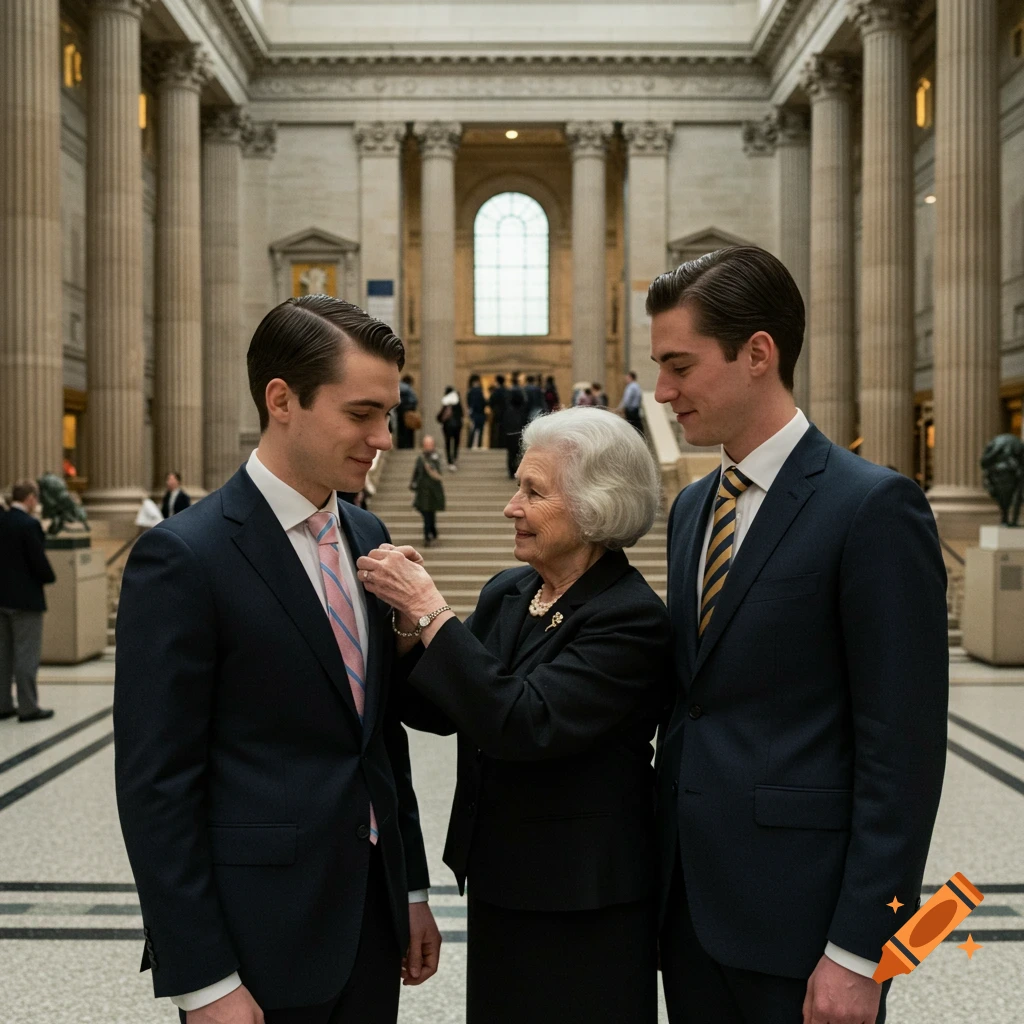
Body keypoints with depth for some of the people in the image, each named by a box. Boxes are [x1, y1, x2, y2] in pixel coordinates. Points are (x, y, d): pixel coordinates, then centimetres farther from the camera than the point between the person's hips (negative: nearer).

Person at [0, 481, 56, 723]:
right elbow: (39, 560, -18)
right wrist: (49, 577, 0)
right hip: (25, 598, -7)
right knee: (27, 655, -1)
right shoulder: (29, 524, -17)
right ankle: (28, 707, 2)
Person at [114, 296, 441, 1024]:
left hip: (373, 919, 6)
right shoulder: (183, 558, -14)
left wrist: (412, 888, 14)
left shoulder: (367, 537, 7)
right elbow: (155, 785, -14)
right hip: (261, 940, -6)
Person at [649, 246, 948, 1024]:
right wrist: (665, 863, 13)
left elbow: (903, 747, -15)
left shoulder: (874, 507, -13)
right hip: (691, 901, 7)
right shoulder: (692, 506, 11)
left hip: (797, 910, -6)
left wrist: (858, 948, -16)